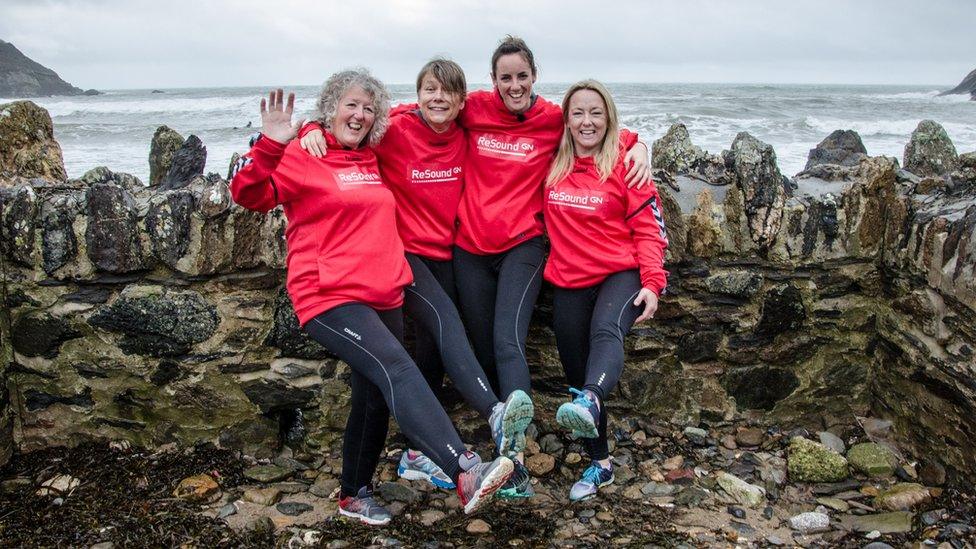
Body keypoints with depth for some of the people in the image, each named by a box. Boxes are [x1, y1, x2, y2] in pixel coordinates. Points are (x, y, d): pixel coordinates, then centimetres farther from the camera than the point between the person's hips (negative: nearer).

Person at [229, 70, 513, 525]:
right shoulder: (302, 156, -2)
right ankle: (465, 474, -38)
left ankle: (354, 494, 31)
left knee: (374, 397, 13)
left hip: (384, 297, 8)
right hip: (329, 297, -8)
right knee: (397, 370, -27)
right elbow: (249, 194, -16)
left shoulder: (374, 161, 18)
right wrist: (271, 145, -28)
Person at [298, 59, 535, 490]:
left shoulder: (463, 139, 3)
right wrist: (313, 130, -23)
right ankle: (496, 417, -44)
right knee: (446, 321, -29)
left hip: (444, 253, 6)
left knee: (433, 350, 7)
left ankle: (416, 454, 18)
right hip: (402, 252, -6)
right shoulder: (395, 131, -10)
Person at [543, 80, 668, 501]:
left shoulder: (625, 160, -3)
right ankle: (599, 463, 23)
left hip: (620, 273, -4)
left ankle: (589, 403, -63)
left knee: (606, 332, -35)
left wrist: (652, 282, -15)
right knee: (575, 369, 8)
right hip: (568, 281, 4)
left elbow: (649, 227, -5)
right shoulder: (552, 162, 5)